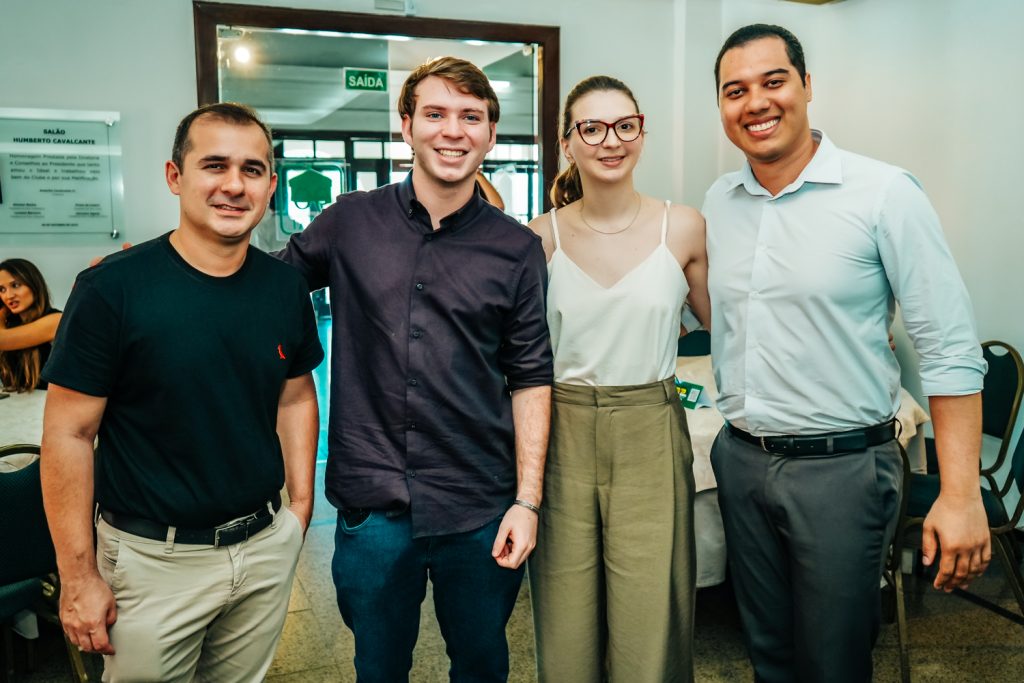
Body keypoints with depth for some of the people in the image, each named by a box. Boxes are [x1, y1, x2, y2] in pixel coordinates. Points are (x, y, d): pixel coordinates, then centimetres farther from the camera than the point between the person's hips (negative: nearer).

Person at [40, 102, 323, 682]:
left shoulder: (286, 287, -2)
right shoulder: (113, 288, -15)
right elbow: (70, 433, -12)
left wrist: (301, 504, 6)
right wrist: (79, 576, -10)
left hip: (266, 546, 4)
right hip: (154, 560, -4)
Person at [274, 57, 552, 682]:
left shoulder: (517, 249, -1)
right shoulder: (350, 222, 0)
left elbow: (530, 378, 0)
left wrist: (527, 500, -4)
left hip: (480, 511, 0)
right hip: (372, 505, 1)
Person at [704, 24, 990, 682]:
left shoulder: (885, 194, -11)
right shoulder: (720, 201, 5)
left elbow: (950, 351, -12)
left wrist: (961, 496, -16)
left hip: (842, 467, -4)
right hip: (740, 459, 5)